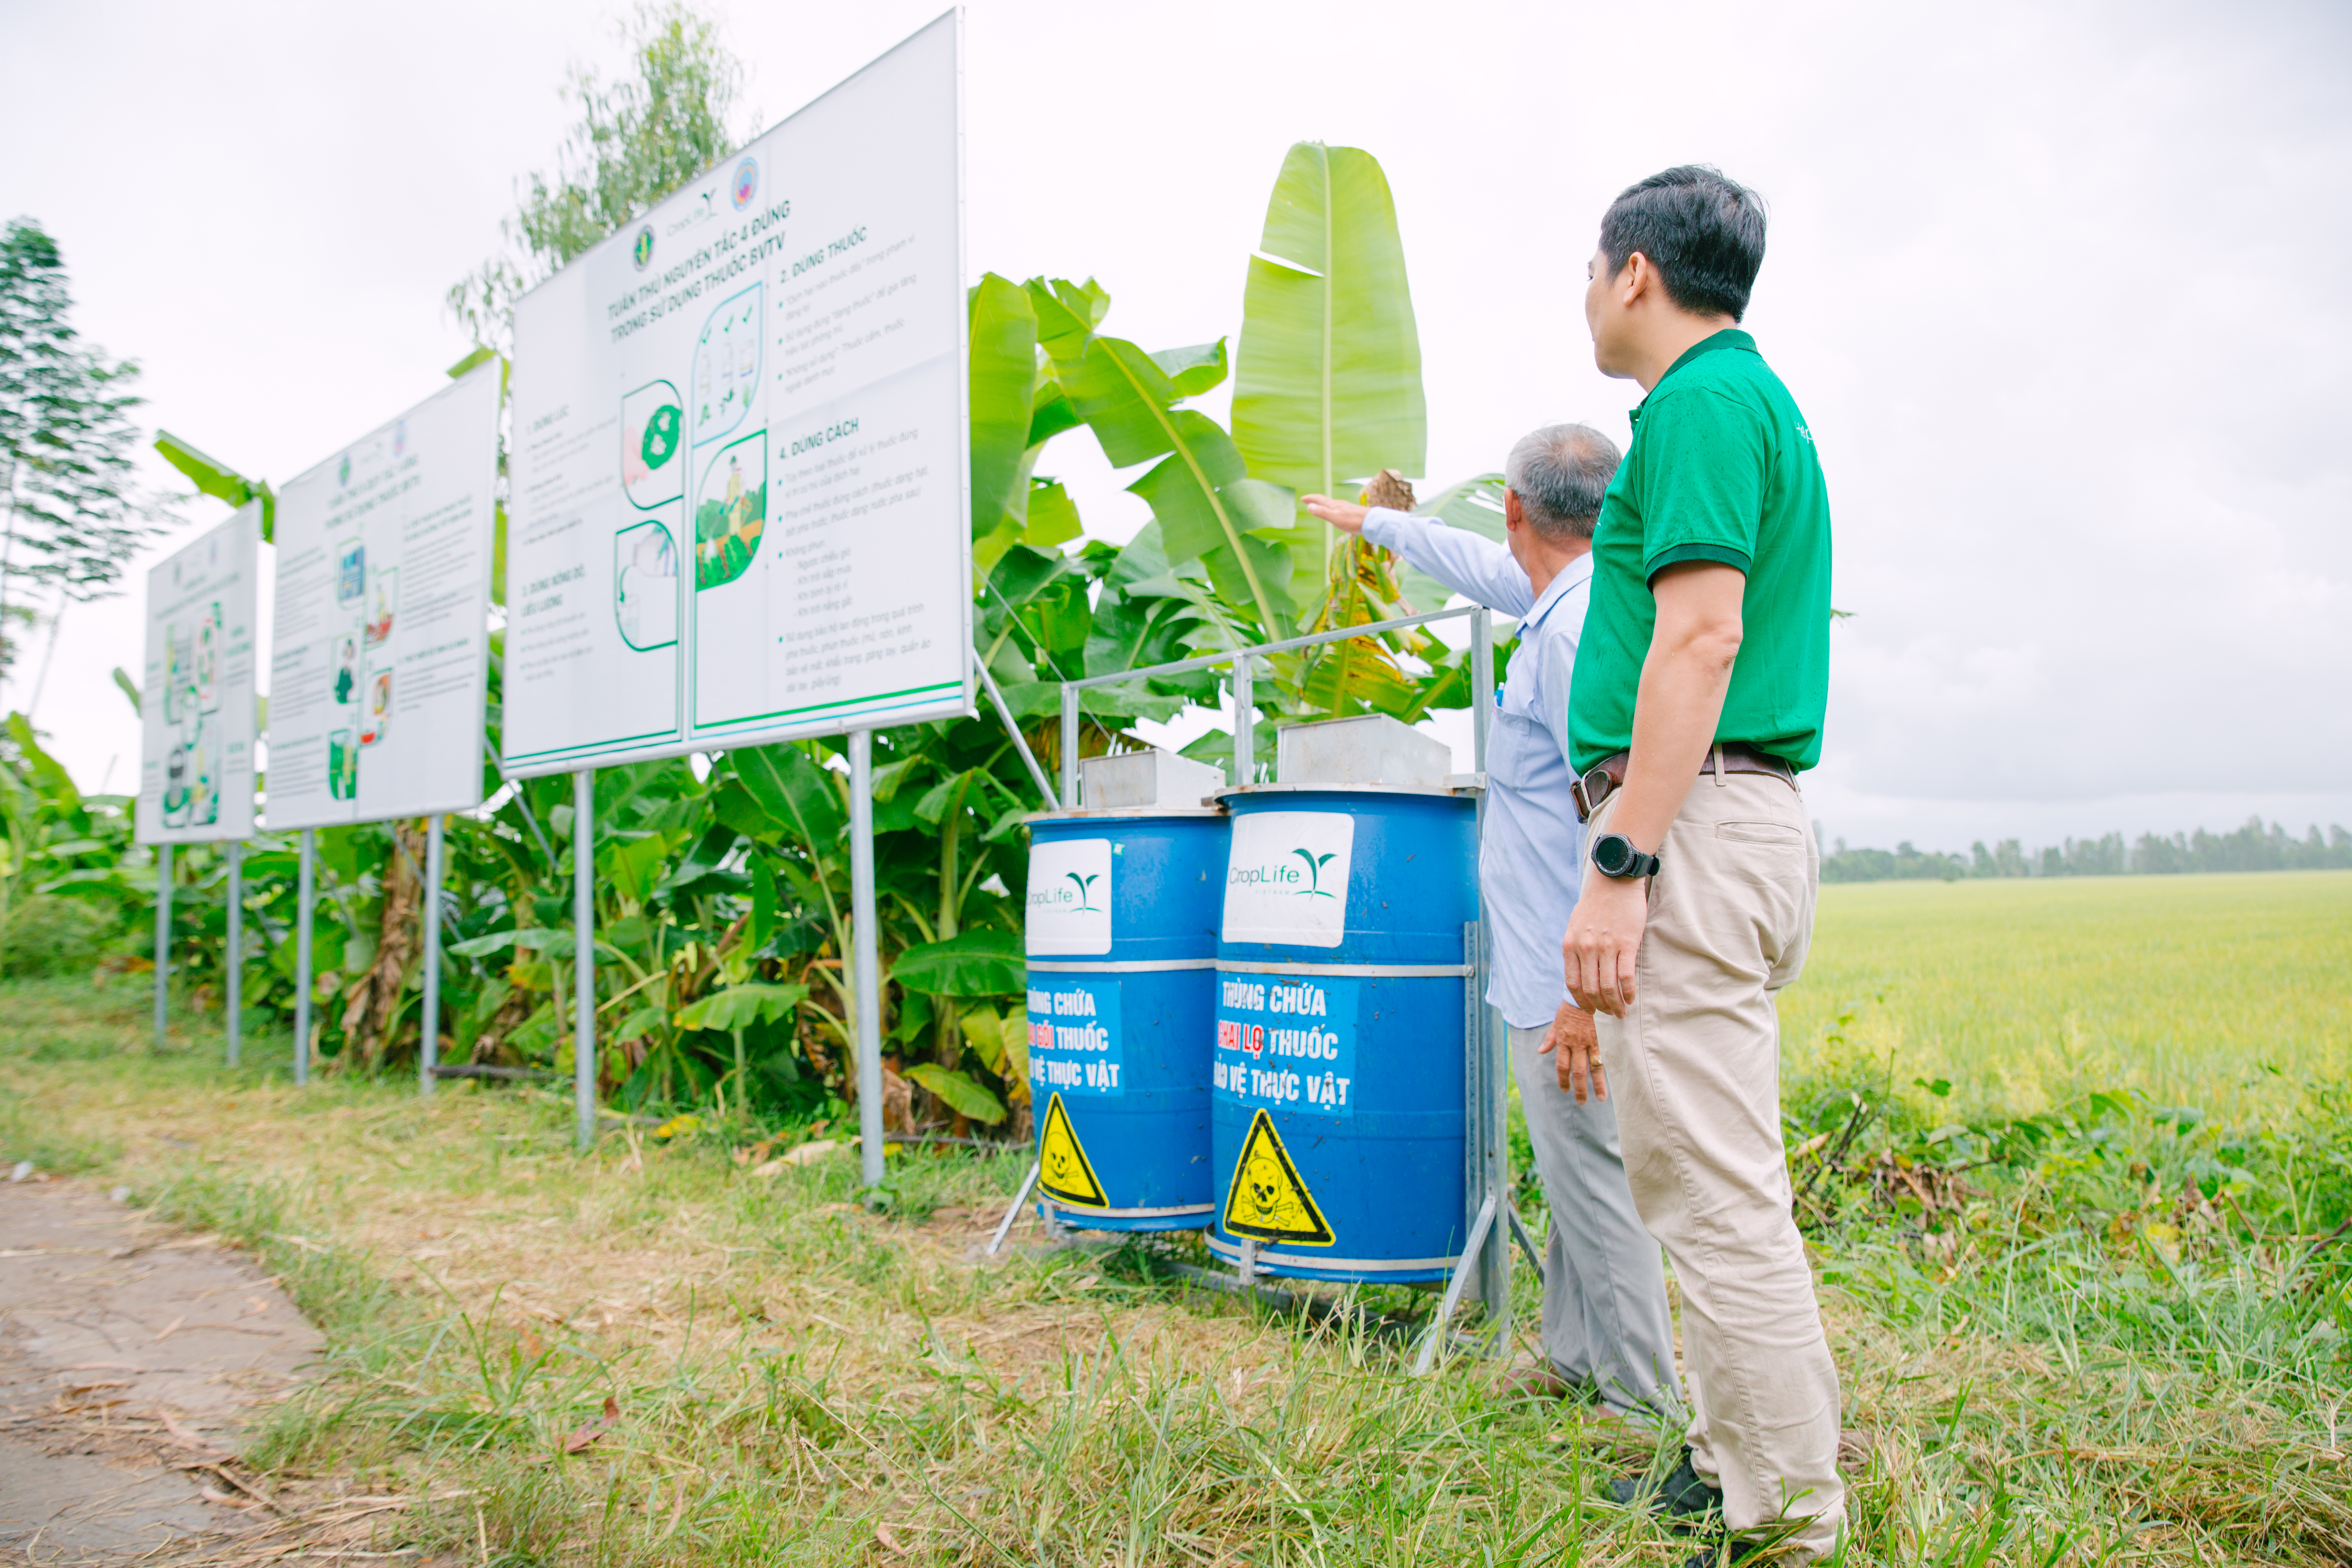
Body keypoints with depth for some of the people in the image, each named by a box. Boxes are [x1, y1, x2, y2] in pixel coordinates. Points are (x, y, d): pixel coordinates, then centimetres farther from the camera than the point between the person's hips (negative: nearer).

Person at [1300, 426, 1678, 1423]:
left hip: (1575, 971, -10)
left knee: (1594, 1178, -2)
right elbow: (1486, 568, 33)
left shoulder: (1580, 627, -20)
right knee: (1576, 1174, 17)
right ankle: (1577, 1361, 28)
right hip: (1562, 964, 10)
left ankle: (1646, 1406, 9)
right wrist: (1372, 522, 46)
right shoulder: (1568, 597, 11)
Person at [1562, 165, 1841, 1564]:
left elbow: (1701, 638, -20)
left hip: (1697, 822, -11)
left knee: (1718, 1193, -6)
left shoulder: (1701, 403, -9)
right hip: (1749, 822, 11)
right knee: (1700, 1176, 17)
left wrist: (1620, 866, -24)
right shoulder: (1759, 400, 23)